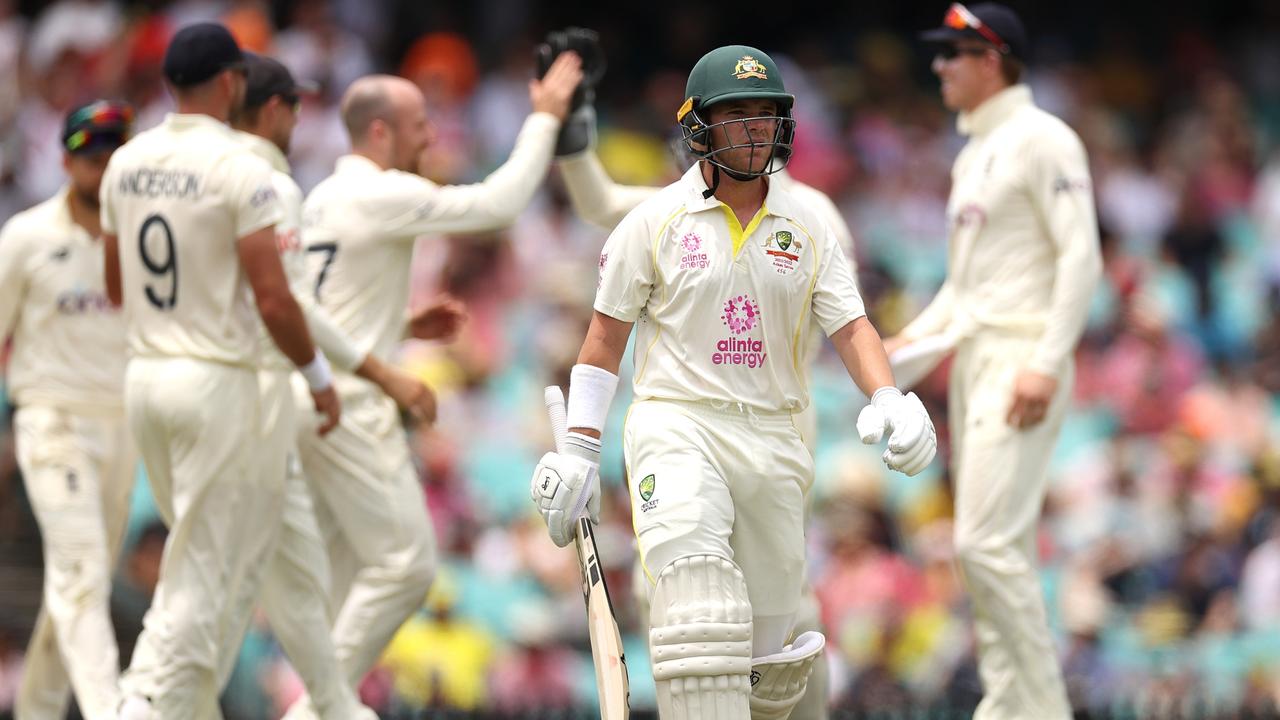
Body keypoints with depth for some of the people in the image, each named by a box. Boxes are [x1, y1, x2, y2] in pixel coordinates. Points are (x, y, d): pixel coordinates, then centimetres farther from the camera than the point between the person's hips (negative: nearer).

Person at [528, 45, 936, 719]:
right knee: (694, 567, -30)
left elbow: (850, 325, 5)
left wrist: (887, 398, -15)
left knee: (765, 649, 4)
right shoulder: (655, 220, 2)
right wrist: (579, 448, 1)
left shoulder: (807, 226, 10)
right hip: (675, 423, -4)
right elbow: (607, 334, 6)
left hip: (773, 437, 4)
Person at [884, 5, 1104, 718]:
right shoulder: (972, 156, 19)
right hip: (973, 358, 10)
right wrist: (918, 336, 12)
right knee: (991, 548, 8)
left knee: (989, 541, -17)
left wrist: (1046, 365, -23)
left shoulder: (1042, 139, -8)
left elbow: (1081, 257, -15)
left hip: (1023, 359, -10)